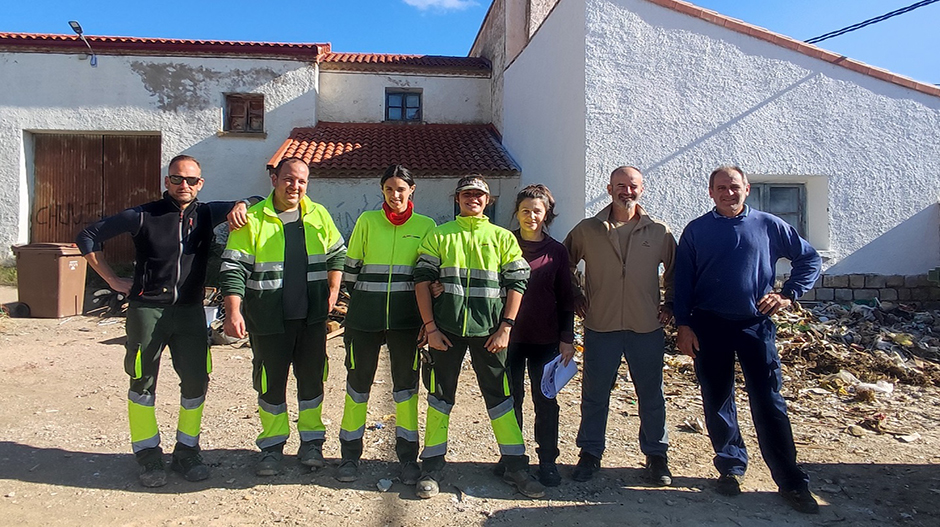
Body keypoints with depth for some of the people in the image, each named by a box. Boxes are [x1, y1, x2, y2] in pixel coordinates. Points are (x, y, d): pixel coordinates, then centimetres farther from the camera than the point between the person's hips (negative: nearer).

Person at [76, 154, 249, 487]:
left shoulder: (207, 214, 5)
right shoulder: (143, 216, -2)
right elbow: (88, 237, 7)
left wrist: (240, 206, -9)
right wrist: (113, 280, 2)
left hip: (190, 311, 2)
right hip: (147, 309, -2)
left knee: (196, 381, 2)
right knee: (143, 382, 2)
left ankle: (186, 451, 19)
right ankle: (148, 456, 16)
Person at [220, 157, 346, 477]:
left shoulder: (318, 215, 6)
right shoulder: (252, 219, -5)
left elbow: (337, 255, 15)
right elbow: (233, 268, -9)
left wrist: (333, 293, 6)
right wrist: (233, 311, -18)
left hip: (312, 318, 3)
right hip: (269, 319, -2)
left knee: (312, 379, 11)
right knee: (271, 384, 8)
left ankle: (311, 442, 27)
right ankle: (272, 447, 25)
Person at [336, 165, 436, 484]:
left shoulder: (425, 226, 3)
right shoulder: (367, 221, 3)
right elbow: (351, 267, 8)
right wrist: (362, 299, 9)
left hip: (406, 318, 0)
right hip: (364, 317, 0)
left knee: (406, 382, 7)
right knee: (358, 380, 8)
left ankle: (408, 457, 20)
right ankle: (350, 455, 23)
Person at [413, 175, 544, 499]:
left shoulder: (503, 238, 7)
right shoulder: (438, 236, 6)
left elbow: (517, 283, 3)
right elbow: (422, 280, 1)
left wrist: (505, 328, -5)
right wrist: (430, 327, -6)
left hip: (489, 332, 0)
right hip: (446, 330, 0)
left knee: (499, 396, 6)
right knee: (440, 395, 8)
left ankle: (515, 465, 18)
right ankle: (432, 466, 21)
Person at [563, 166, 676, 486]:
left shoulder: (659, 232, 4)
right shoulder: (587, 230, 1)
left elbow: (675, 271, 17)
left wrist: (670, 304, 7)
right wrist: (574, 297, 5)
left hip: (647, 328, 1)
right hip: (600, 327, 0)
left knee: (651, 396, 11)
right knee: (594, 395, 8)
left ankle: (656, 456, 27)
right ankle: (590, 454, 24)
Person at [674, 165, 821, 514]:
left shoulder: (769, 226, 5)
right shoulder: (696, 231, 5)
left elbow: (810, 259, 13)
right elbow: (682, 280, 4)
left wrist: (788, 294, -1)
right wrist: (683, 324, -3)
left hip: (756, 325, 0)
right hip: (709, 327, 1)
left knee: (769, 402, -1)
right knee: (717, 401, 8)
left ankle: (791, 481, 10)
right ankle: (730, 466, 24)